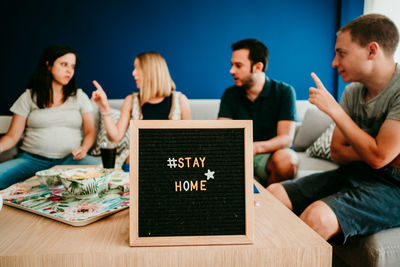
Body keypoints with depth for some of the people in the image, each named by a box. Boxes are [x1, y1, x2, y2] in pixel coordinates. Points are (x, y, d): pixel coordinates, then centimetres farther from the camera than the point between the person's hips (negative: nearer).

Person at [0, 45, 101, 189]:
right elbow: (12, 136, 8)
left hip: (70, 159, 1)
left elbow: (90, 131, 12)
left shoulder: (79, 96, 14)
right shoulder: (29, 97, 11)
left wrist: (84, 148, -10)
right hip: (32, 158, -1)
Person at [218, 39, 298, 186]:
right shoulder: (230, 94, 4)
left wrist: (256, 147, -36)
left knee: (286, 158, -35)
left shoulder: (284, 92, -6)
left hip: (271, 153, -2)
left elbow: (286, 139, -16)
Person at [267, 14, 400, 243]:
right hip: (354, 173, 7)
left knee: (317, 218, -33)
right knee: (274, 194, -7)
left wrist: (333, 109, -15)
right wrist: (375, 154, -11)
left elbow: (378, 157, -20)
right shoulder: (352, 92, 7)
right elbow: (337, 151, 9)